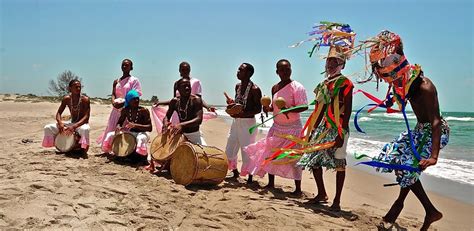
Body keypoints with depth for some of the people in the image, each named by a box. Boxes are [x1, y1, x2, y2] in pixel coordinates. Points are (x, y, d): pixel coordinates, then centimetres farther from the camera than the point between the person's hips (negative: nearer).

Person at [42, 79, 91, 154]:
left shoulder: (85, 99, -16)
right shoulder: (66, 99, -3)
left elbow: (86, 117, -23)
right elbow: (58, 113, -1)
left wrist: (74, 126, -36)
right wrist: (60, 123, -23)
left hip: (82, 124, -5)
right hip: (71, 123, 5)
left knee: (84, 129, -43)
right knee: (48, 128, -7)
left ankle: (84, 148, -19)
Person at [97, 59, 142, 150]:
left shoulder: (134, 80, 1)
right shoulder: (116, 81, 16)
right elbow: (113, 94, 9)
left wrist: (123, 102, -19)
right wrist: (113, 102, -13)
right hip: (116, 108, 5)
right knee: (112, 129, 6)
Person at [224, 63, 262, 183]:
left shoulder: (254, 89, -14)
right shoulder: (237, 86, 9)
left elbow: (258, 109, -15)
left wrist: (242, 114, -25)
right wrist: (231, 103, -2)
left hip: (248, 123, -8)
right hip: (236, 122, 8)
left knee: (247, 151, 0)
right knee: (229, 150, 13)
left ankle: (250, 177, 17)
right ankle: (235, 172, 34)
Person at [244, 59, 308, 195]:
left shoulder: (297, 87, -13)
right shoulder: (275, 88, 7)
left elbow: (304, 107, -21)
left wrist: (289, 110, -36)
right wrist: (268, 108, -3)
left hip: (292, 128, -6)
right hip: (277, 127, 7)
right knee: (270, 154, 9)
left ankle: (298, 188, 7)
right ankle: (271, 183, 24)